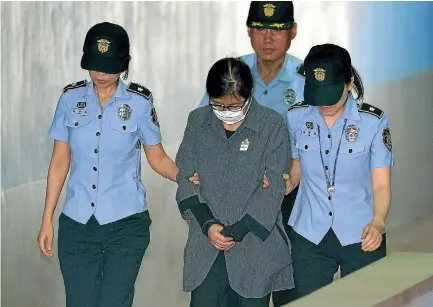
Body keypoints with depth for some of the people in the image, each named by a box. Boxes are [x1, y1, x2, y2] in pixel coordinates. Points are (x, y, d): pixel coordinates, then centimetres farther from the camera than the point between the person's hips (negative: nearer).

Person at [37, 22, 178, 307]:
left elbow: (158, 158, 4)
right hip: (76, 224, 2)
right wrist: (47, 220, 7)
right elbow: (60, 161, 7)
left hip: (126, 223, -2)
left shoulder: (140, 102, -3)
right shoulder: (71, 98, 2)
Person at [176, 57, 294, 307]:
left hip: (257, 242, -2)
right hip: (206, 243, 2)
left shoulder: (273, 125, -5)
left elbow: (274, 188, -7)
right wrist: (207, 224, -9)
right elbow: (185, 177, 5)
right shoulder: (198, 121, 5)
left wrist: (238, 231, -13)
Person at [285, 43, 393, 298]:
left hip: (361, 238, -2)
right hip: (309, 237, 2)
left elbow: (381, 185, -10)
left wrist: (377, 223, -29)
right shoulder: (296, 117, -3)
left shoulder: (373, 121, -10)